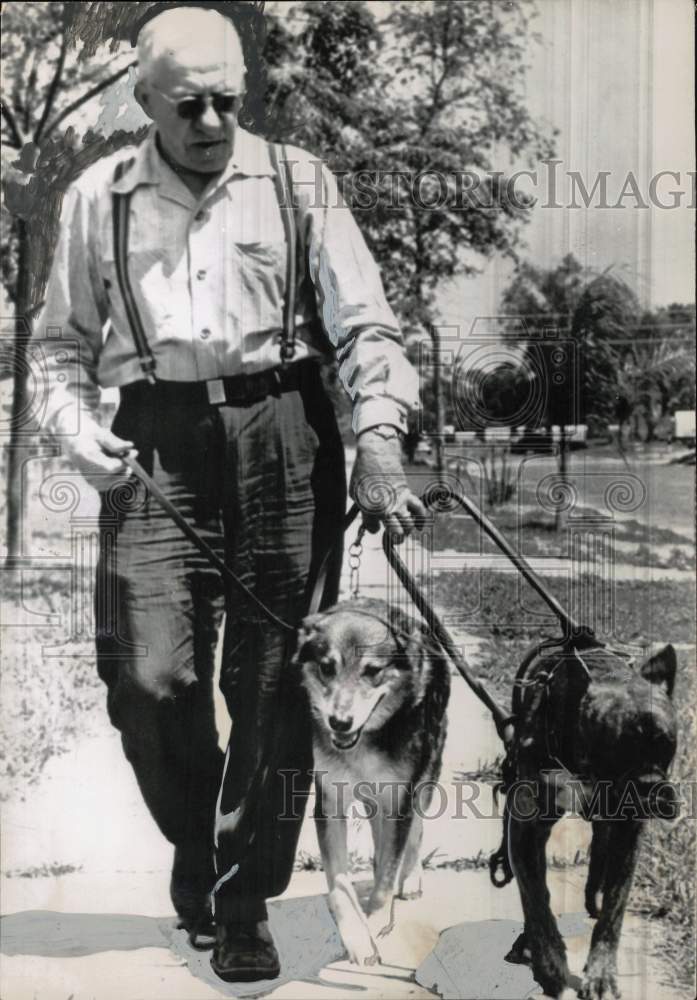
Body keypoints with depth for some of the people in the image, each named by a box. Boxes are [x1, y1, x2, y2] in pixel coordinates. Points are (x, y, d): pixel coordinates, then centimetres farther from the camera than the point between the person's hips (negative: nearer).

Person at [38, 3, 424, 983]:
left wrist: (377, 437, -10)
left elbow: (365, 324, 4)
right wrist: (77, 426, -1)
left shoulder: (299, 184, 10)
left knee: (273, 682, 0)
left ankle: (244, 901, 17)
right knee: (149, 677, -8)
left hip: (281, 434, 0)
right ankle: (195, 840, 24)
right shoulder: (98, 199, 13)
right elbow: (67, 344, 18)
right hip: (155, 444, 1)